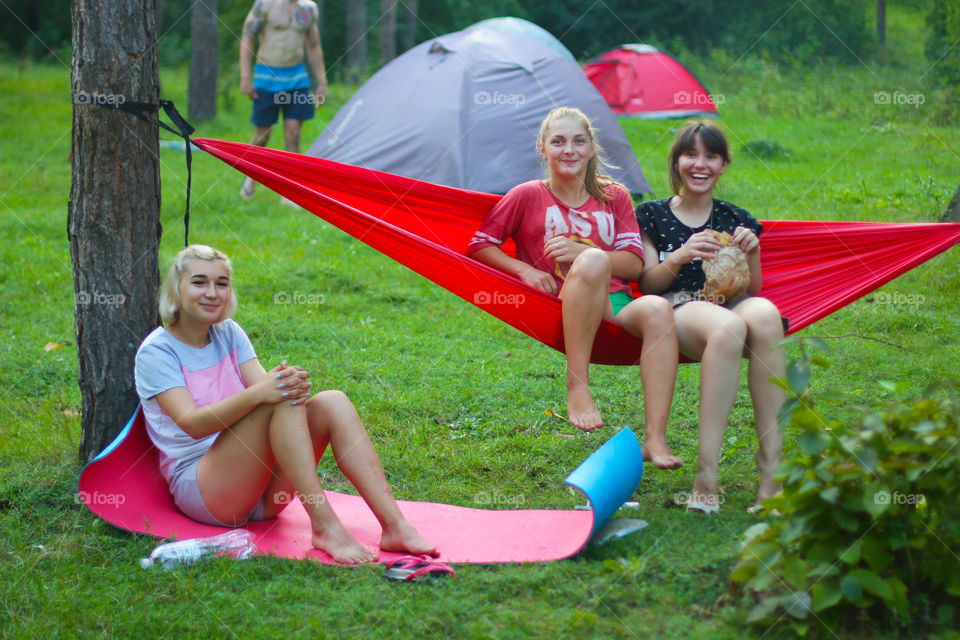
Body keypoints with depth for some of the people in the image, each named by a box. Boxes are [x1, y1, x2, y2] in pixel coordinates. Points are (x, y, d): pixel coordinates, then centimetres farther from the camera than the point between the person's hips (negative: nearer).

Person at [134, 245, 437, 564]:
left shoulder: (229, 334, 13)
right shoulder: (156, 351, -6)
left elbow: (264, 385, -1)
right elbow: (192, 423, -21)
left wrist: (292, 384, -26)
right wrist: (259, 393, -36)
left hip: (260, 491, 6)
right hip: (199, 490, -6)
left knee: (332, 402, -15)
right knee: (281, 402, -28)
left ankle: (394, 525, -28)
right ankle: (323, 526, -36)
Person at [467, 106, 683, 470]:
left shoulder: (614, 197, 18)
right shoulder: (528, 196, 12)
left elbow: (635, 264, 8)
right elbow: (479, 245, 12)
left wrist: (579, 252, -8)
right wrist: (524, 269, -5)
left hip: (615, 308, 3)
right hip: (562, 311, -3)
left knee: (657, 310, -33)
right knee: (594, 260, -36)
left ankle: (655, 439, -38)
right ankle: (577, 386, -34)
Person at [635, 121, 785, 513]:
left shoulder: (735, 220, 21)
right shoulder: (653, 215, 16)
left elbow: (753, 288, 16)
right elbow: (648, 283, 7)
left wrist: (752, 253, -4)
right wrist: (679, 257, -12)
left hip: (731, 305, 2)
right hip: (676, 310, -2)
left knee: (764, 313, -37)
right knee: (727, 326, -39)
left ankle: (771, 464, -40)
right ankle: (707, 473, -42)